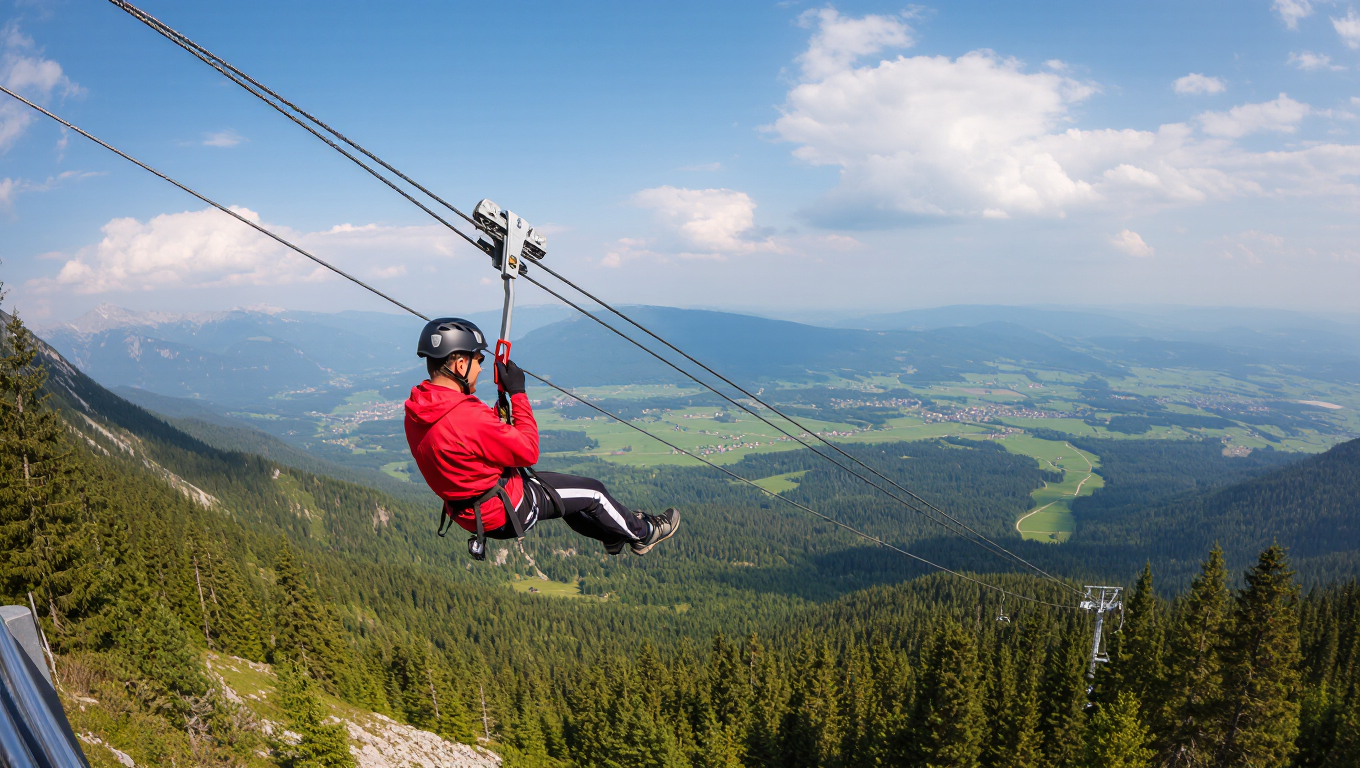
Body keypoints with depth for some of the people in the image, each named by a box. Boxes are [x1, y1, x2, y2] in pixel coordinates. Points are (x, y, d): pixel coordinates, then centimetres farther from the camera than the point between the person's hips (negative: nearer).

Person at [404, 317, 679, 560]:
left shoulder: (416, 413, -7)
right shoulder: (468, 418, -36)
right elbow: (528, 451, -22)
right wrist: (518, 393, -17)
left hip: (468, 510, 9)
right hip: (504, 513, -9)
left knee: (565, 488, 28)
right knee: (592, 492, 10)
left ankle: (613, 534, 48)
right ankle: (641, 534, 36)